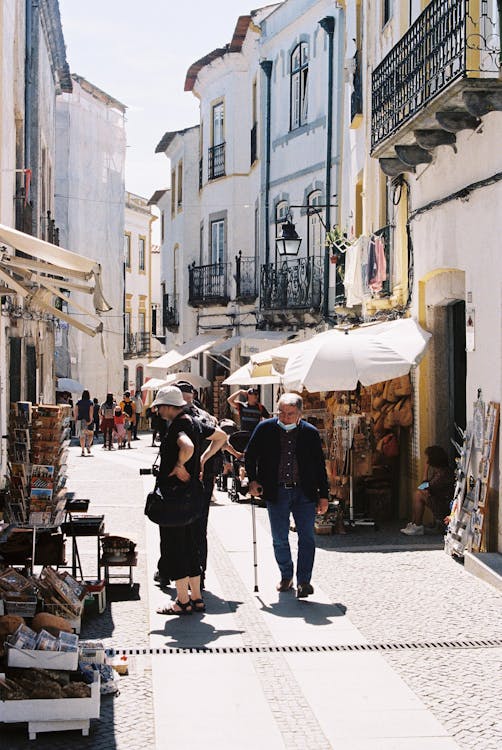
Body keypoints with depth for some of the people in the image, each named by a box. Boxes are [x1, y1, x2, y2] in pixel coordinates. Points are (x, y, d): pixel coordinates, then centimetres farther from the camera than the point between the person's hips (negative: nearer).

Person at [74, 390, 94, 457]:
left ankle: (83, 450, -2)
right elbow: (91, 411, -14)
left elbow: (75, 410, -4)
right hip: (88, 420, -2)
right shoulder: (90, 402, -4)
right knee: (90, 434, 13)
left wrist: (75, 417, 6)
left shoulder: (79, 402, 4)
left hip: (81, 420, 2)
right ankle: (88, 445, -11)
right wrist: (91, 419, -16)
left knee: (82, 435, 4)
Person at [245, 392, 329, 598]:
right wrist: (253, 480, -1)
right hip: (276, 493, 1)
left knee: (307, 537, -4)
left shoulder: (310, 432, 1)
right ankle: (286, 575, 27)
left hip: (305, 492, -1)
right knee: (279, 539, 8)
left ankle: (303, 581, 2)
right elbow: (250, 455, 11)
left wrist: (323, 496, 4)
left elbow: (320, 466, 6)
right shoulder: (265, 429, 0)